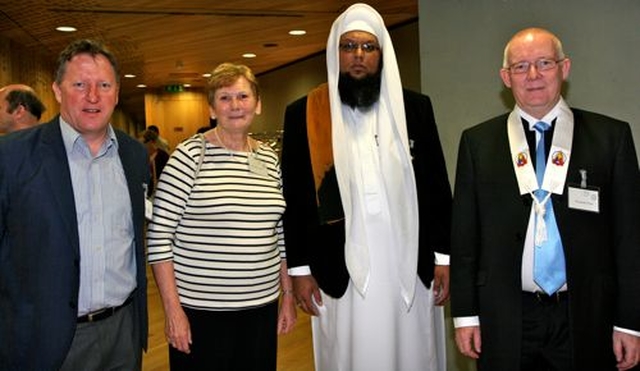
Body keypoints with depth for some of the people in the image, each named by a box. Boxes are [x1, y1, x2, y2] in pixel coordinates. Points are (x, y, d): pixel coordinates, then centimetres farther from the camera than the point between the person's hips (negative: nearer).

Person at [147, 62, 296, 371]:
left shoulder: (269, 158, 7)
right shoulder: (190, 156, -9)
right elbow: (159, 236, -10)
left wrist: (288, 294, 11)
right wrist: (172, 310, -12)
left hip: (262, 307, 5)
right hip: (200, 311, -4)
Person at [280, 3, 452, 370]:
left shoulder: (415, 107, 5)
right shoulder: (303, 114, 1)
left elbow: (437, 186, 6)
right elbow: (295, 197, 2)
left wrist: (443, 256, 3)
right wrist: (300, 268, 0)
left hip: (410, 268, 1)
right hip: (340, 271, -1)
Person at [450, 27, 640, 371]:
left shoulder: (611, 136, 1)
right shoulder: (477, 142, 2)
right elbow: (464, 233, 3)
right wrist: (465, 314, 1)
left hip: (584, 320, 0)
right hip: (504, 323, 0)